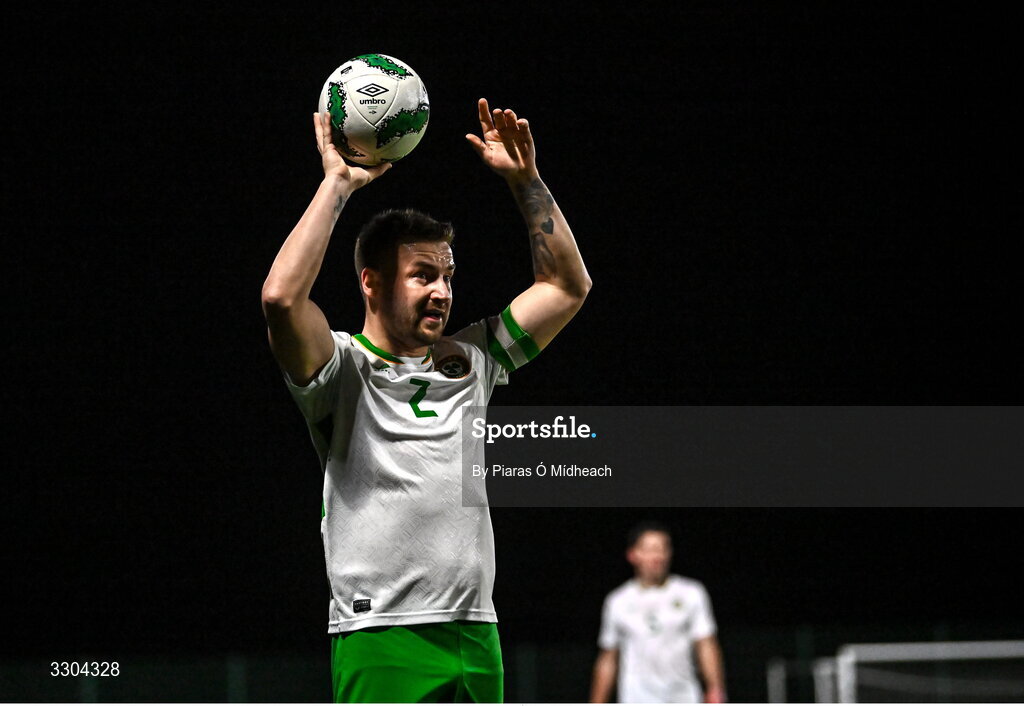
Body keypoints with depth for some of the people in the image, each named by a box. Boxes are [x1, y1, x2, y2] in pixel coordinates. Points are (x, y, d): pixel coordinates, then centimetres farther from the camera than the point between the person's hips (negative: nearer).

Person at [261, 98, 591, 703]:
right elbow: (282, 296, -20)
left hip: (476, 637, 6)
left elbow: (567, 286, 22)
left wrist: (524, 179, 13)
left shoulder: (471, 360, 17)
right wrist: (338, 184, -12)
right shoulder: (344, 368, -1)